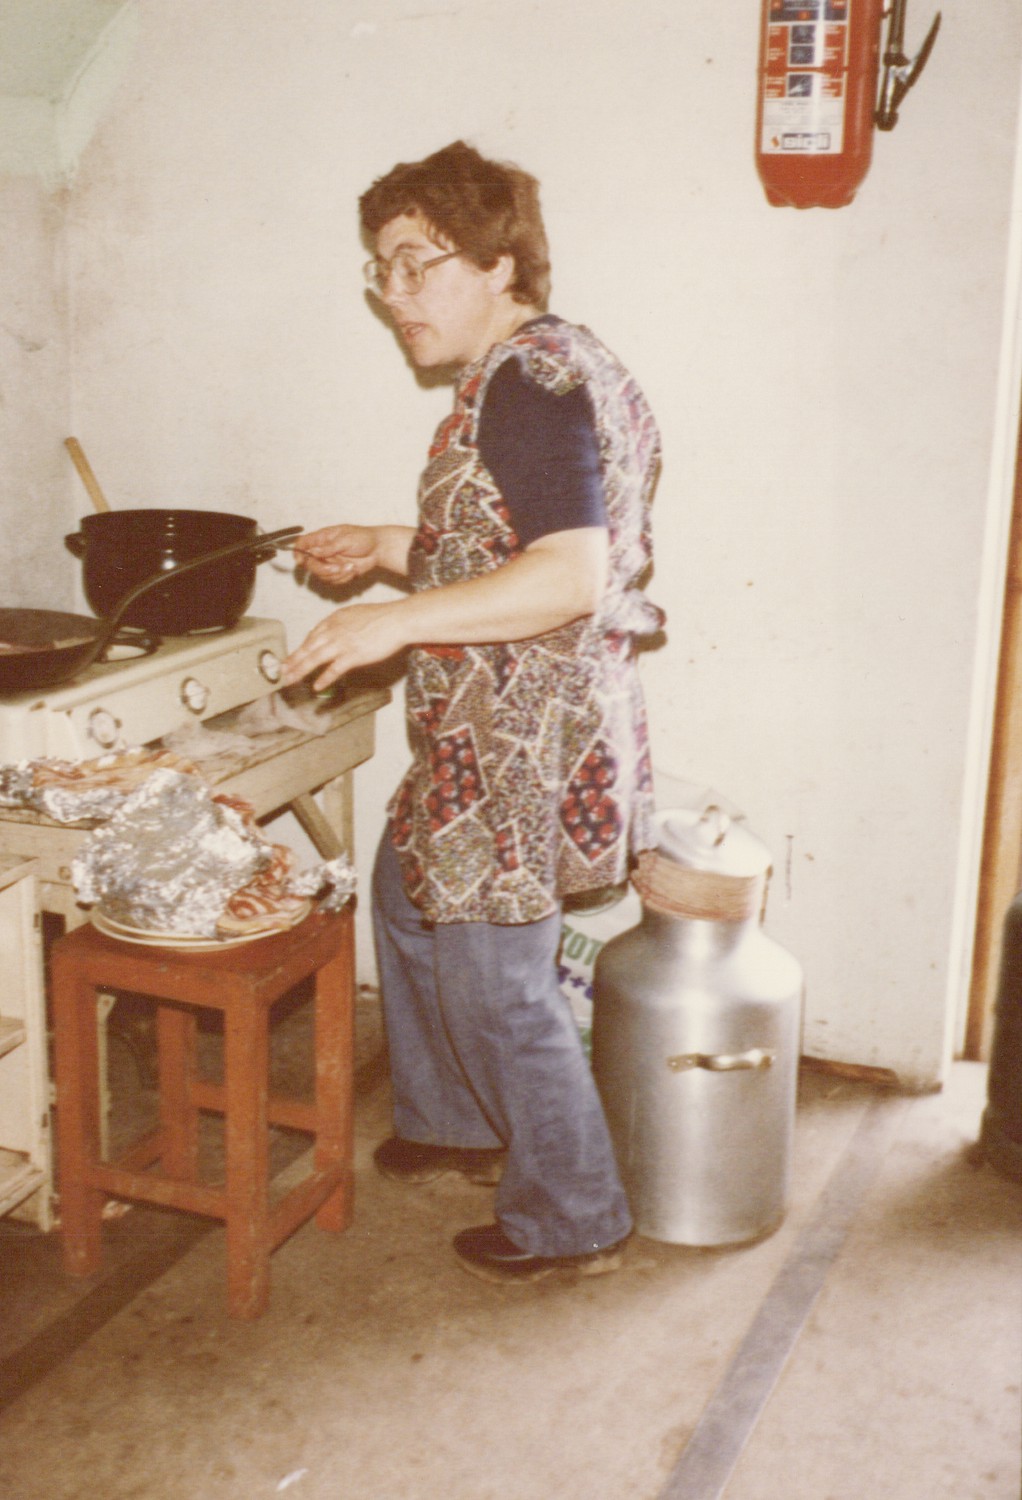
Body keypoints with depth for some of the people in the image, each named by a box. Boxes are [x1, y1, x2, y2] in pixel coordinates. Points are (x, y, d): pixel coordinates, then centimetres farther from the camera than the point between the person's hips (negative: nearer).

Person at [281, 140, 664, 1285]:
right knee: (407, 901, 25)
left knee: (495, 986, 1)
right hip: (492, 734, 11)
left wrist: (395, 620, -29)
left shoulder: (529, 384, -20)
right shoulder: (533, 370, 12)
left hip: (524, 750, -11)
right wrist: (390, 548, 14)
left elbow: (570, 577, -30)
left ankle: (572, 1219, 20)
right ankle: (453, 1125, 43)